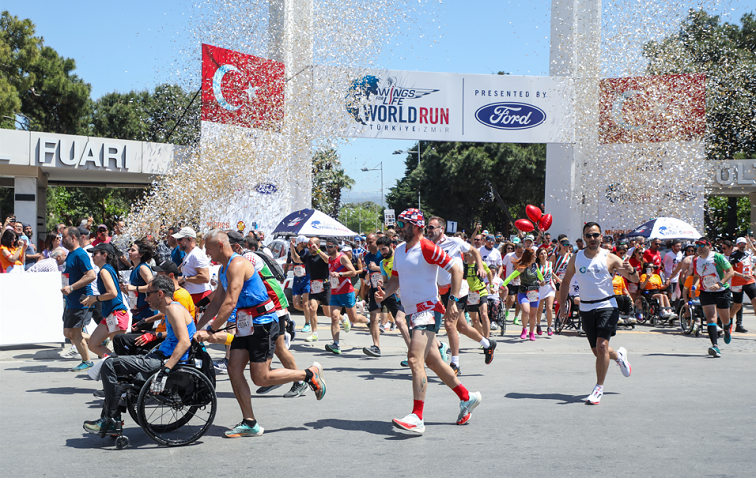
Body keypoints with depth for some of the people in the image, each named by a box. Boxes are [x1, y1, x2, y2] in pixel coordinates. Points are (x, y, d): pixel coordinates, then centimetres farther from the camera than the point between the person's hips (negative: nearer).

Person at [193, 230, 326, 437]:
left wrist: (210, 330, -27)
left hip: (262, 322, -10)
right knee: (234, 369, 0)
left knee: (260, 378, -7)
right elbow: (216, 302, 18)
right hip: (245, 323, 10)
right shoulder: (223, 269, 14)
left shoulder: (237, 265, -19)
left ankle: (311, 374, 9)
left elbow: (230, 303, -26)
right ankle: (249, 423, 4)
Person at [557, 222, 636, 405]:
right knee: (596, 351, 10)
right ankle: (619, 356, 44)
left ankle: (599, 388, -9)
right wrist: (562, 305, 9)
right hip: (586, 309, 4)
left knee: (602, 345, -18)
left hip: (607, 306, -4)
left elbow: (635, 279, -4)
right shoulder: (576, 258, 5)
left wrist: (631, 271, -27)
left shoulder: (609, 258, -4)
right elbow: (566, 281, 17)